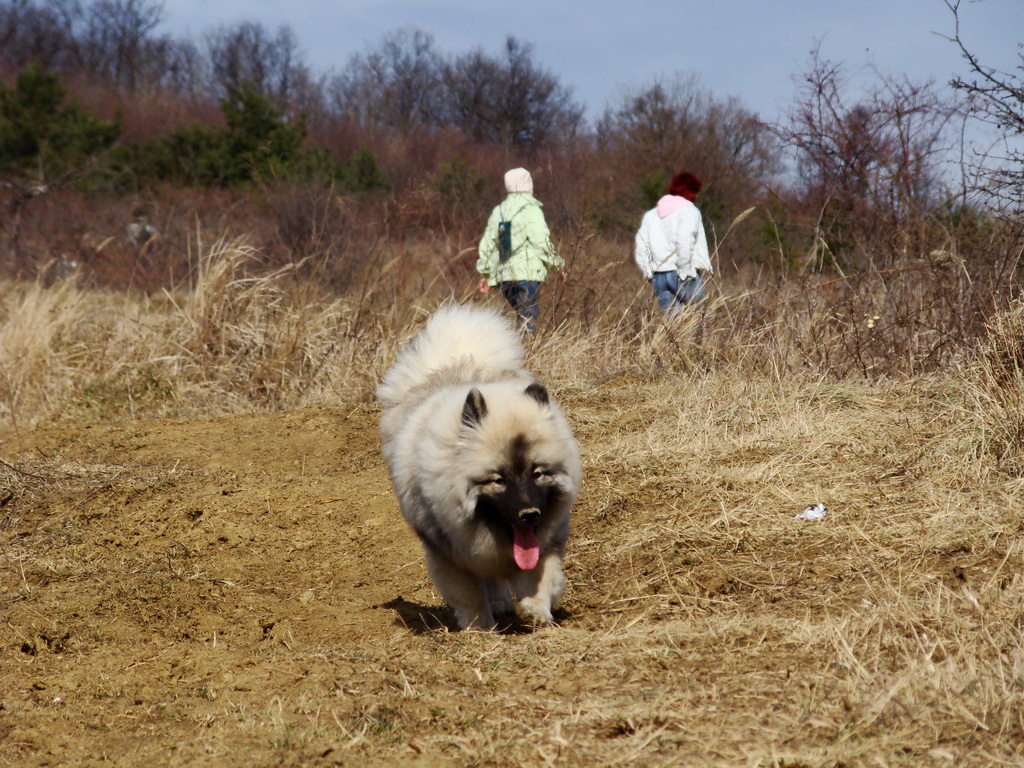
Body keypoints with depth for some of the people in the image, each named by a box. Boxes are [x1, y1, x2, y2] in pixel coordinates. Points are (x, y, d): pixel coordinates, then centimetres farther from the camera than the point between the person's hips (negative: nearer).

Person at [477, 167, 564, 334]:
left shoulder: (498, 211, 13)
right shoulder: (531, 211, -7)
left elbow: (487, 245, 15)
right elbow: (542, 243, -13)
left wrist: (487, 274, 22)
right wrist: (557, 264, 0)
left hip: (504, 276, 6)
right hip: (527, 274, -6)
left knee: (522, 317, 16)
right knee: (528, 322, -6)